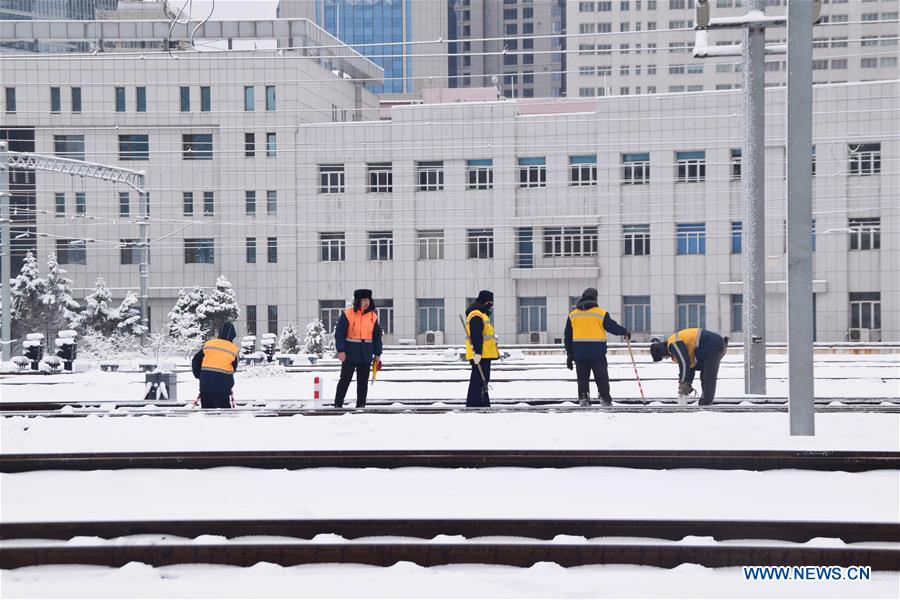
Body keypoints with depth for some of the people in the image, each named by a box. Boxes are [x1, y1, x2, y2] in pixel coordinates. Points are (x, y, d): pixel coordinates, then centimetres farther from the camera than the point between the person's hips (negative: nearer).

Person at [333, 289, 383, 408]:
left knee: (363, 380, 6)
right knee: (345, 378, 0)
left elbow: (377, 335, 12)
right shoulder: (348, 314, -6)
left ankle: (361, 405, 13)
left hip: (366, 354, 4)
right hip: (350, 353, -4)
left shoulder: (373, 316, 6)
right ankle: (338, 404, 7)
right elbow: (339, 333, -6)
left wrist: (377, 354, 9)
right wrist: (340, 350, -14)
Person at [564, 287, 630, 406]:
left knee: (583, 379, 10)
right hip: (597, 353, -3)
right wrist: (625, 332, 19)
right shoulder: (601, 313, -4)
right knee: (602, 379, 4)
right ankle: (605, 400, 1)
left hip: (579, 353, 3)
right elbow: (612, 327, 0)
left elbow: (568, 337, 9)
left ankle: (583, 399, 4)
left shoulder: (572, 315, 8)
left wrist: (569, 354, 14)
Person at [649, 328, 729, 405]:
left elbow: (684, 363, -19)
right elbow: (690, 365, 23)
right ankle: (704, 403, 22)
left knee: (708, 377, -11)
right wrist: (688, 384, 18)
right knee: (705, 376, 17)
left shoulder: (673, 344, -12)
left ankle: (705, 404, -13)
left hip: (713, 345, -11)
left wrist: (683, 383, -11)